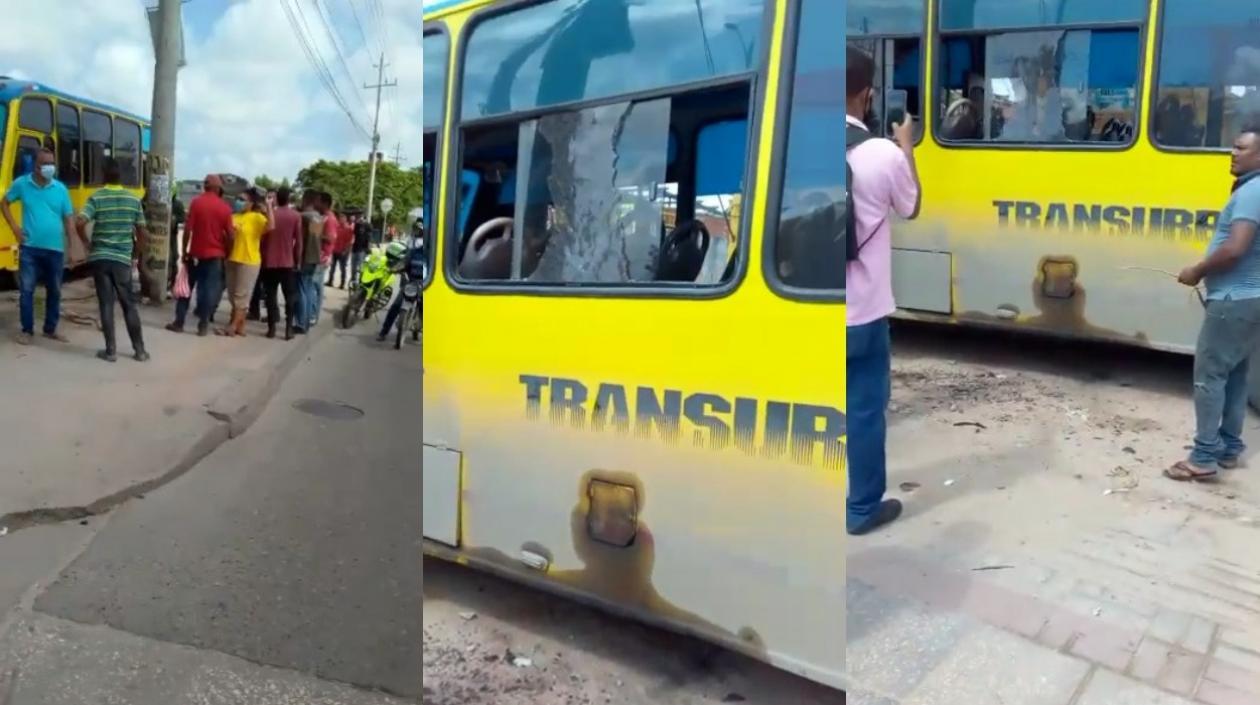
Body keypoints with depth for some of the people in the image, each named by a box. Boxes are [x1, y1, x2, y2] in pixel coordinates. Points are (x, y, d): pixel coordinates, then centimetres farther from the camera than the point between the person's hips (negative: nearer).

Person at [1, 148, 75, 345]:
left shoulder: (60, 189, 2)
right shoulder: (21, 184, 0)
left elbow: (69, 218, 4)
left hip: (55, 249, 1)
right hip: (29, 248, -1)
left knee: (54, 291, 10)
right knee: (26, 290, 0)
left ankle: (50, 329, 24)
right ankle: (27, 330, 11)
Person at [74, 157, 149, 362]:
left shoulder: (96, 198, -4)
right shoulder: (134, 200, 3)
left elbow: (80, 223, -17)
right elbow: (142, 234, 5)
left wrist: (87, 243, 1)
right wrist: (135, 256, 16)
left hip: (99, 258, -1)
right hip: (122, 260, 1)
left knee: (106, 304, 3)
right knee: (129, 305, 9)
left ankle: (111, 350, 5)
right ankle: (139, 350, 10)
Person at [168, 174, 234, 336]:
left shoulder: (196, 202, -5)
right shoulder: (225, 207, -3)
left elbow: (188, 229, -7)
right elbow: (230, 234, -3)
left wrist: (184, 250, 1)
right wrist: (227, 253, 10)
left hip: (196, 253, 0)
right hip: (215, 255, 0)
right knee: (209, 290, 3)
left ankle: (179, 322, 13)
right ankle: (203, 325, 4)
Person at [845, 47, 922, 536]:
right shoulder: (884, 154, -12)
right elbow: (911, 208, 7)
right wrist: (906, 148, 21)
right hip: (862, 311, -3)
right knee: (865, 408, 11)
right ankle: (863, 506, 23)